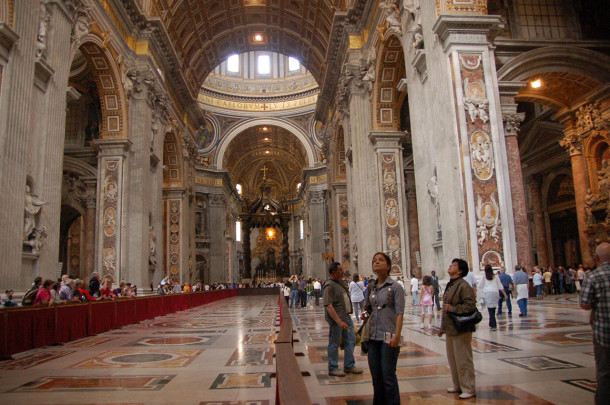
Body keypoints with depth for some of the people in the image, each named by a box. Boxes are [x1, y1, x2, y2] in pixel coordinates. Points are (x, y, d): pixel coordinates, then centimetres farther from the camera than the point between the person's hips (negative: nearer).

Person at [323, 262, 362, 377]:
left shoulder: (342, 282, 11)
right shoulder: (329, 286, -18)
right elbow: (328, 306, -23)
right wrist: (339, 321, -27)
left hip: (346, 317, 9)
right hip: (336, 319, -9)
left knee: (351, 341, 13)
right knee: (334, 344, 3)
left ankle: (349, 366, 27)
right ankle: (333, 368, 17)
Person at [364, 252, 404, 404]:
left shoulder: (395, 287, -6)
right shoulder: (371, 287, 11)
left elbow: (399, 313, -12)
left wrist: (397, 336, -20)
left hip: (388, 337, -6)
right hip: (373, 336, 6)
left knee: (388, 375, -1)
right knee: (376, 375, 12)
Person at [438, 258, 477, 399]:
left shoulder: (463, 286, -16)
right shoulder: (450, 285, 14)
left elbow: (471, 305, -24)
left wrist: (452, 308, -22)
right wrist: (442, 327, 21)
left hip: (461, 328, -10)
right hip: (450, 328, 10)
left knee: (463, 360, -1)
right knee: (452, 359, 17)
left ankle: (468, 389, 11)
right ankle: (458, 385, 30)